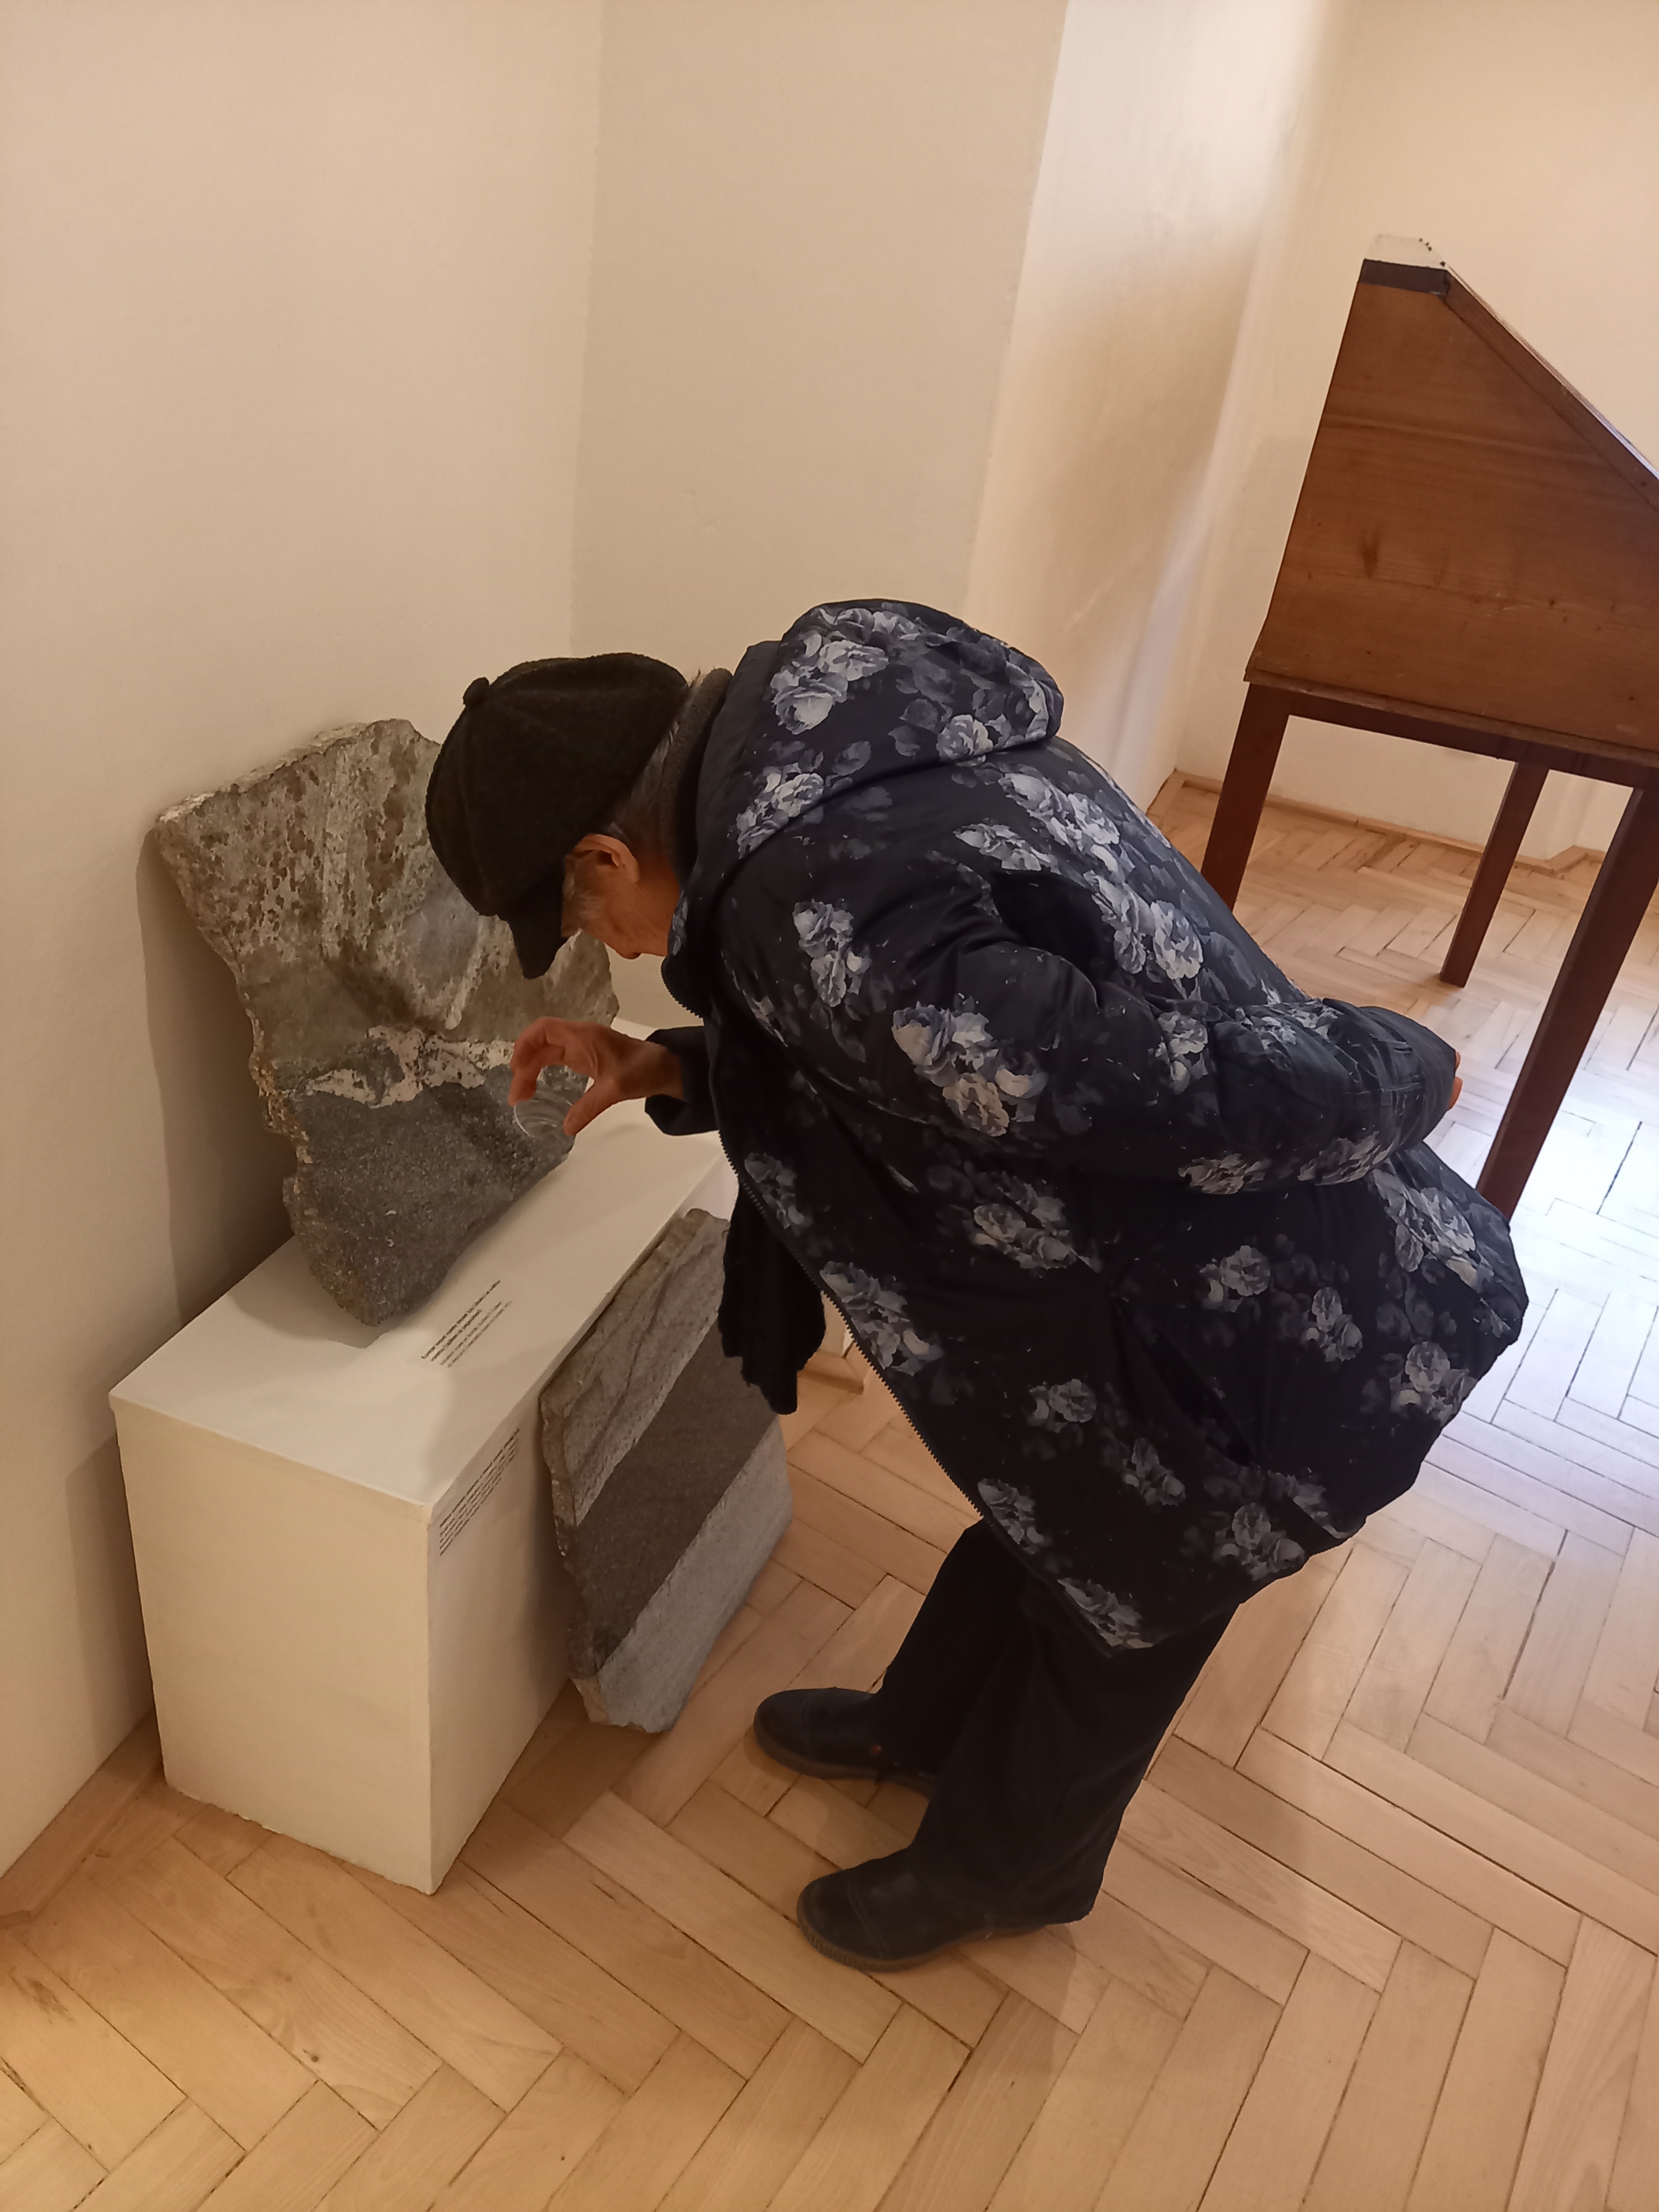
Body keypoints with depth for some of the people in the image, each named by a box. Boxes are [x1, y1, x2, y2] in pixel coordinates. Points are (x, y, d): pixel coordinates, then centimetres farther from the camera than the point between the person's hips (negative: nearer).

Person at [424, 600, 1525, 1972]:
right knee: (1047, 1509, 30)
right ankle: (923, 1726, 59)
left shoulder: (824, 924, -33)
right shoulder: (829, 735, -2)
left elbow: (1244, 1103, -35)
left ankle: (1001, 1870, 50)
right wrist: (670, 1070, 4)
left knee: (1112, 1611, 19)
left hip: (1291, 1342, -8)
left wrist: (1397, 1077, -13)